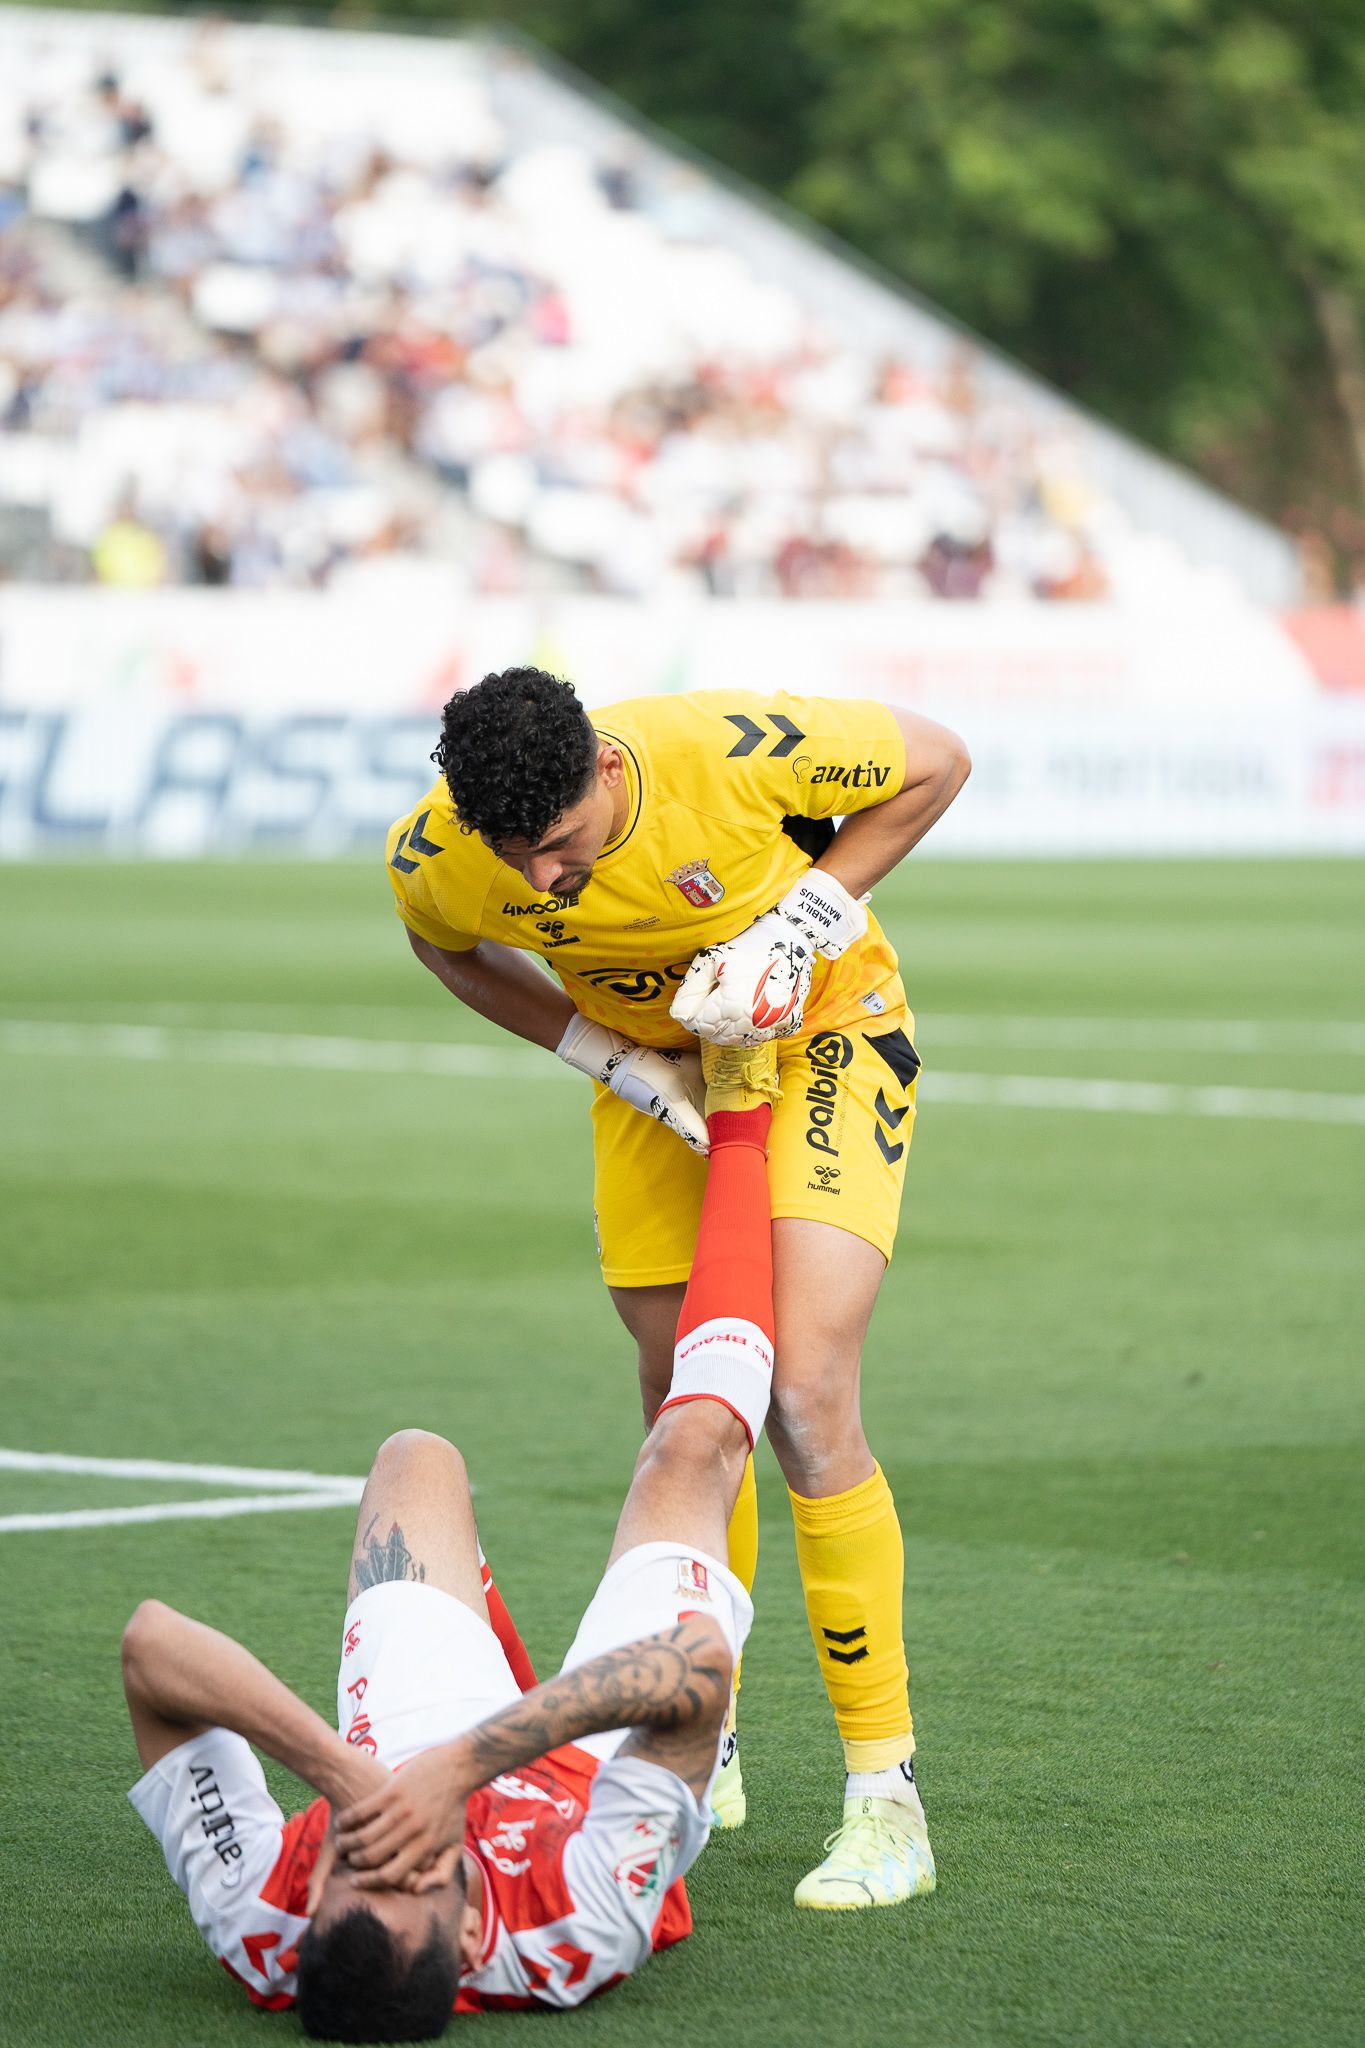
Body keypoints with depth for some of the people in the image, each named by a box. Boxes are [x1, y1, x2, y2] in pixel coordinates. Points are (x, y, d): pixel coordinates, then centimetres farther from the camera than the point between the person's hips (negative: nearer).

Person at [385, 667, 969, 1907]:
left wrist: (797, 926, -24)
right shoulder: (434, 859, -24)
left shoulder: (734, 752, -34)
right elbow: (446, 945, 3)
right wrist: (610, 1055, -10)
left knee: (806, 1403, -18)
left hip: (824, 1032, -4)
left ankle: (885, 1794, -12)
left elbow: (936, 762, -15)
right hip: (658, 1072, 4)